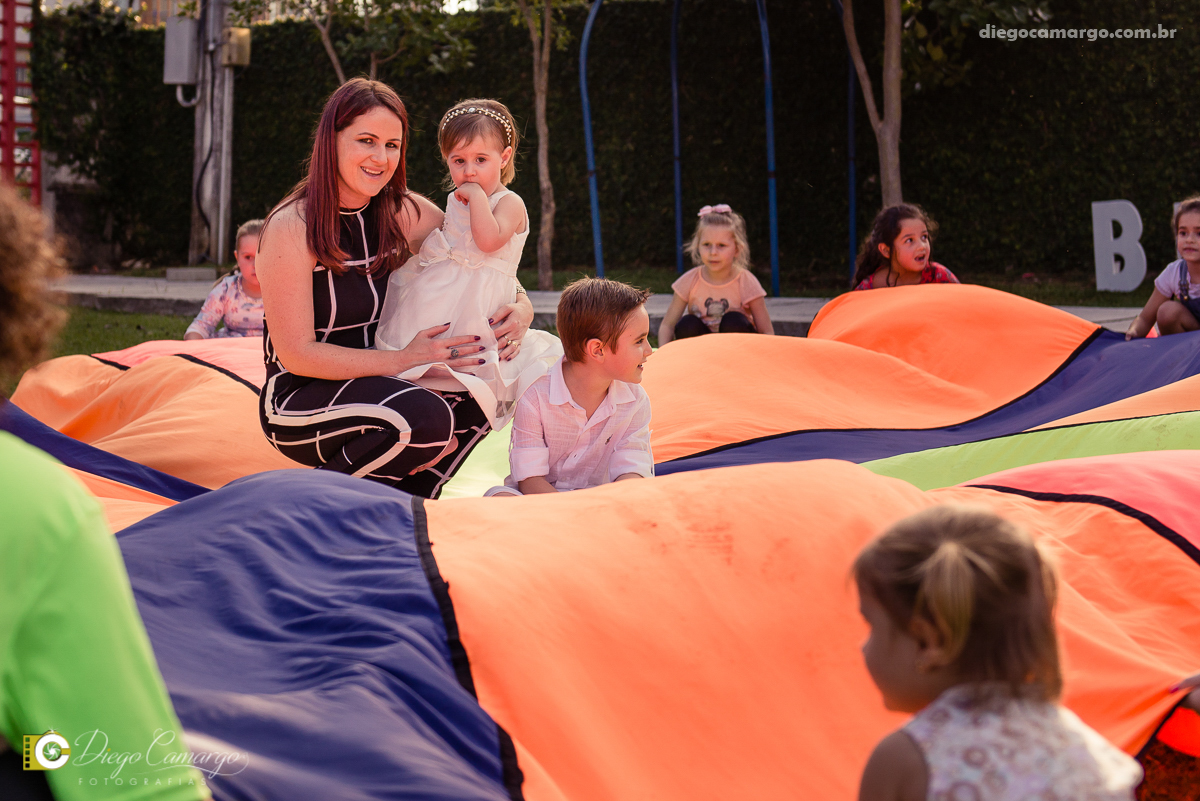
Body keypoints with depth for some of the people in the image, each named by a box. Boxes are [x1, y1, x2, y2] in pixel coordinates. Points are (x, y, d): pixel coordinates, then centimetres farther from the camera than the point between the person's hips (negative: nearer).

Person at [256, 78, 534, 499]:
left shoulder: (403, 213, 1)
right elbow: (297, 353, -19)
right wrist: (404, 360, -24)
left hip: (372, 385, 7)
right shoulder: (291, 228, -16)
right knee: (426, 417, -31)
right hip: (298, 401, -7)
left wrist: (521, 309, -11)